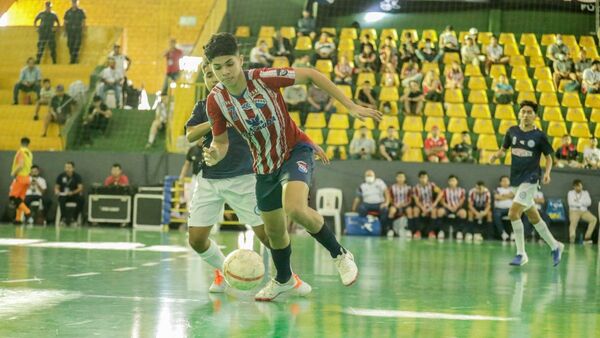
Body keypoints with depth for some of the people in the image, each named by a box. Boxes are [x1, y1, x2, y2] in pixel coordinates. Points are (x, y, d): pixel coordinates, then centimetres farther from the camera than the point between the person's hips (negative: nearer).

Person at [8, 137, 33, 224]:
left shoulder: (21, 151, -10)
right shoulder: (30, 153, 12)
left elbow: (21, 165, -19)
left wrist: (14, 173, -9)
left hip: (20, 177, -8)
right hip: (27, 177, 8)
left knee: (12, 197, -7)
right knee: (20, 199, 12)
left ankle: (26, 211, -22)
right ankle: (18, 218, 9)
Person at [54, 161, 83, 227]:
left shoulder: (77, 176, -3)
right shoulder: (61, 176, 1)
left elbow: (80, 188, -13)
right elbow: (56, 187, 7)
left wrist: (72, 192, -30)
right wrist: (57, 191, -18)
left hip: (74, 195, 0)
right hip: (63, 195, 0)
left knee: (81, 199, -32)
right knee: (61, 199, -36)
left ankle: (74, 219, -21)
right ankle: (63, 219, -29)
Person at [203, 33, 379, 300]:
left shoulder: (264, 78, -25)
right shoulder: (215, 100, -15)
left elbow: (310, 75, -15)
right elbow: (221, 141, -2)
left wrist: (351, 107, -17)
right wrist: (215, 155, -28)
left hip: (295, 151, -4)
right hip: (265, 165, 4)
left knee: (295, 209, -31)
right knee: (273, 230, 15)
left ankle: (340, 255, -7)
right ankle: (283, 279, 46)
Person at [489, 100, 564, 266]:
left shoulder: (539, 136, -6)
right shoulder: (512, 131, 5)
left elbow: (549, 157, 2)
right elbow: (503, 149, 16)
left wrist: (547, 173, -14)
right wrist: (495, 155, -5)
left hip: (530, 179, -6)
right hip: (516, 179, 6)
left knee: (513, 213, -18)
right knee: (533, 217, 15)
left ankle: (521, 254, -9)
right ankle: (555, 246, 33)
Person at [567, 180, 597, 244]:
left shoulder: (585, 193, 15)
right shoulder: (570, 193, 8)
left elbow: (589, 203, 0)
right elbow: (571, 203, -8)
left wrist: (578, 201, -7)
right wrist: (582, 204, -4)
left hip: (584, 212, 3)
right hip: (574, 211, -3)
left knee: (594, 219, -24)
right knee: (573, 221, -38)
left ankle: (587, 237, -25)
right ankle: (572, 237, -50)